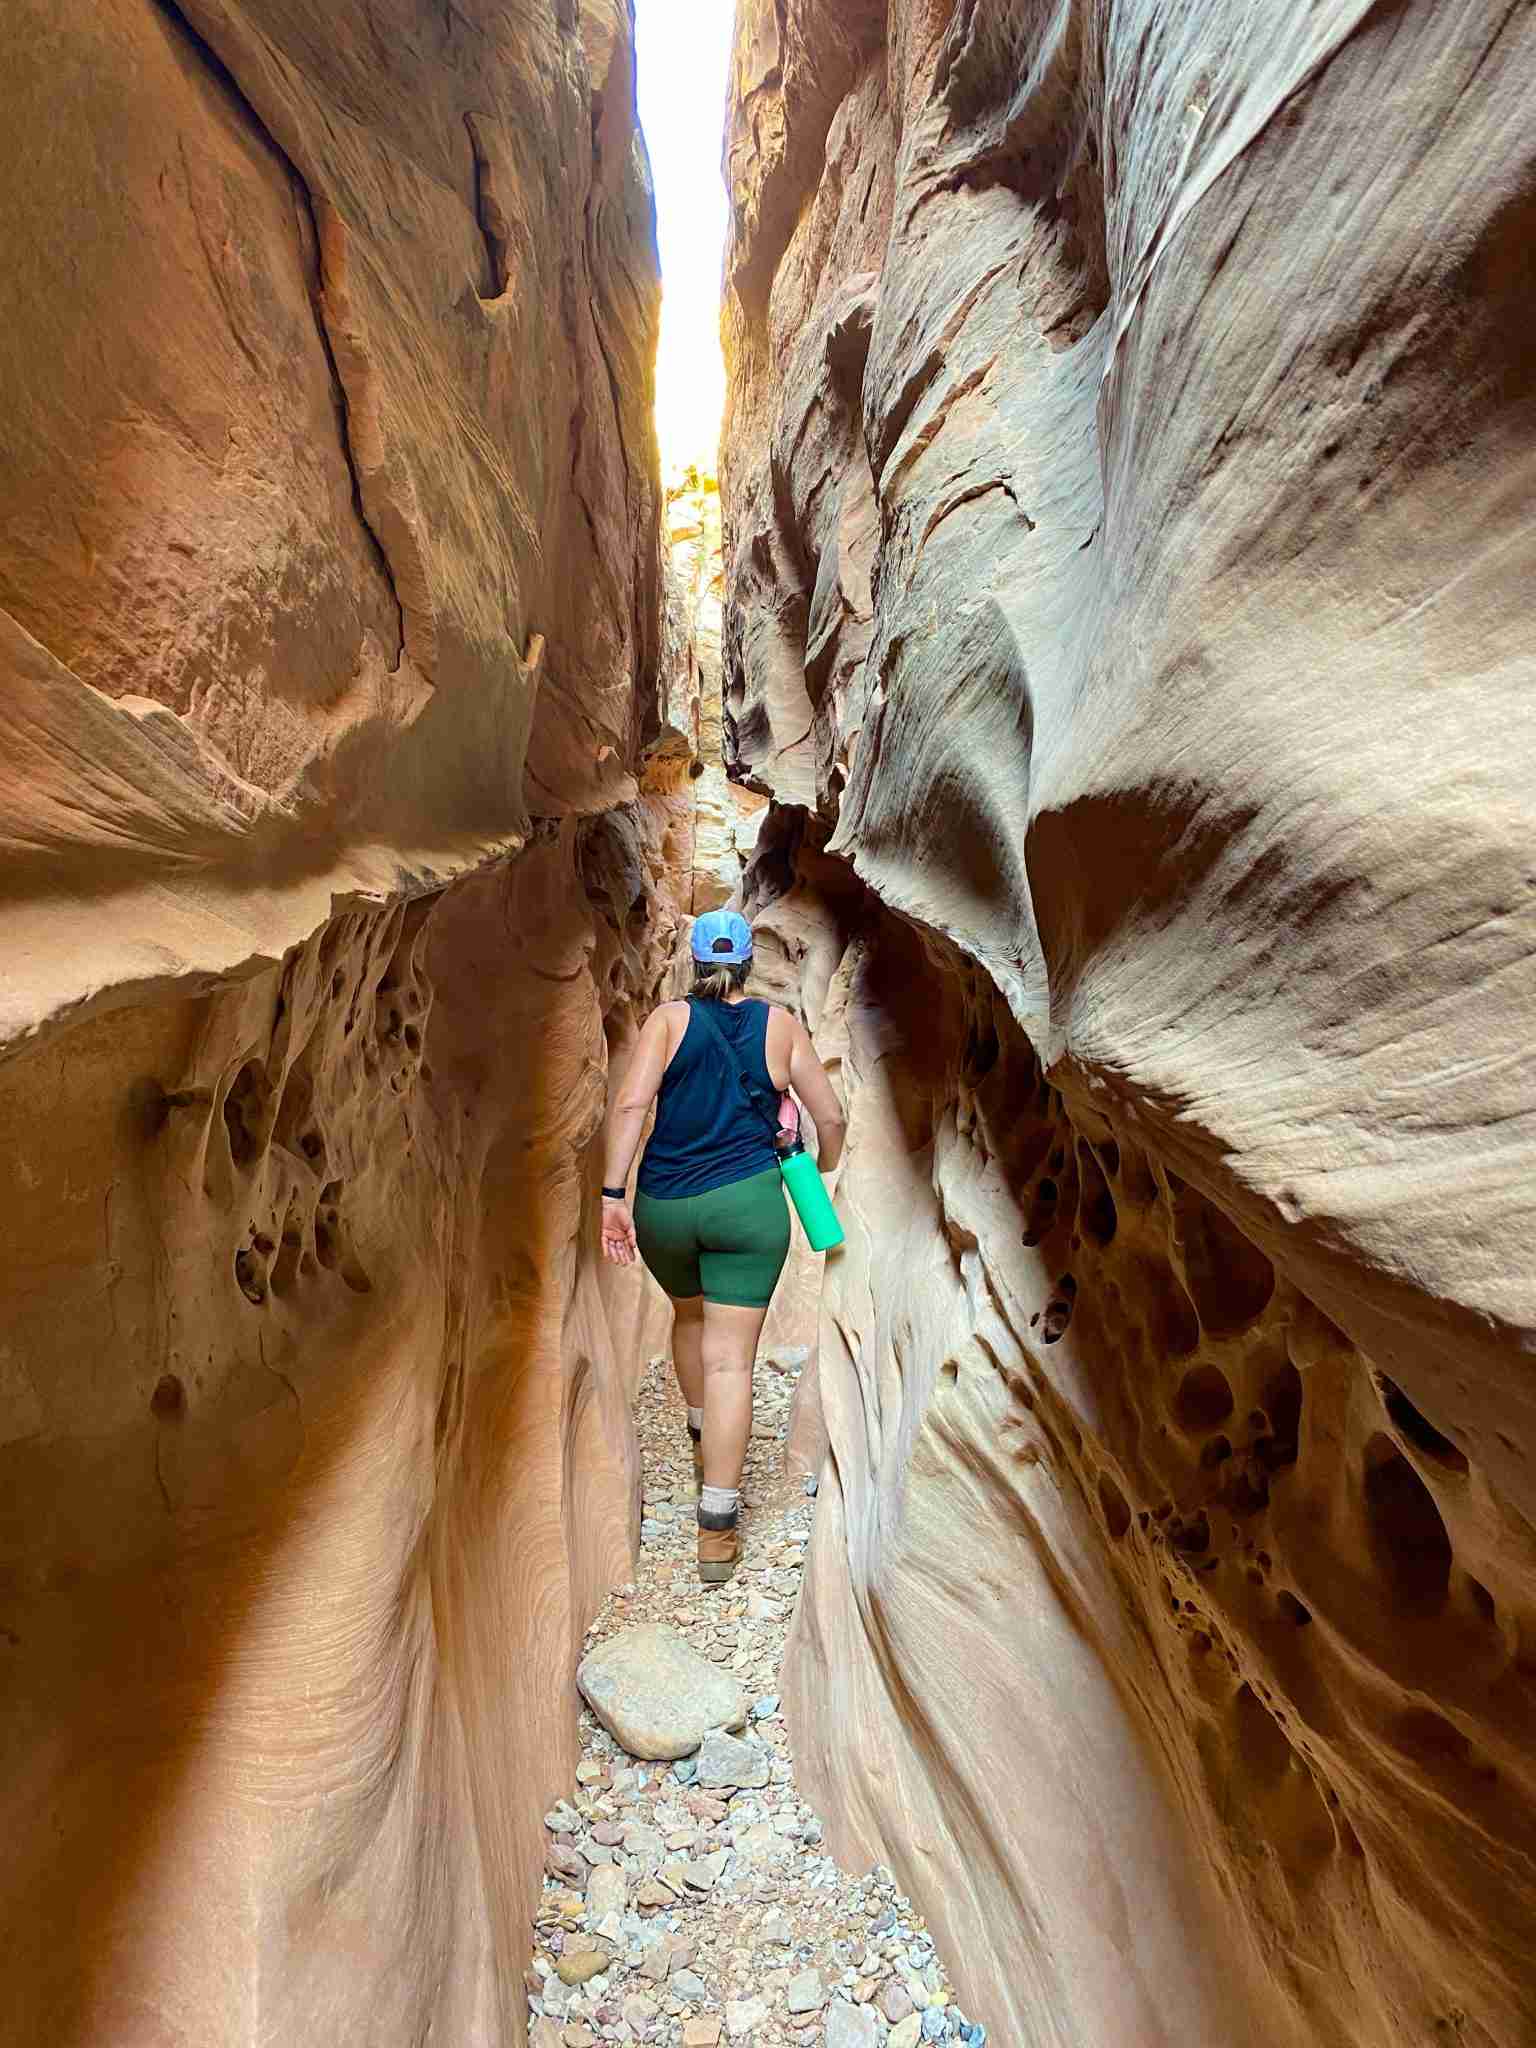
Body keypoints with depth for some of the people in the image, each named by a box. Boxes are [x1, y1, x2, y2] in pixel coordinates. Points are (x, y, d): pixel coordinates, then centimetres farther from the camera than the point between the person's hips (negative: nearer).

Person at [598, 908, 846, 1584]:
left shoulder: (668, 1019, 2)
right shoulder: (780, 1024, 4)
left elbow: (630, 1104, -12)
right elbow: (831, 1115, 5)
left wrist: (612, 1196, -12)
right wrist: (821, 1173, 23)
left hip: (663, 1206, 2)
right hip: (747, 1204, -2)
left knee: (688, 1314, 28)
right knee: (729, 1359, 0)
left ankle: (703, 1446, 46)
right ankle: (717, 1529, 0)